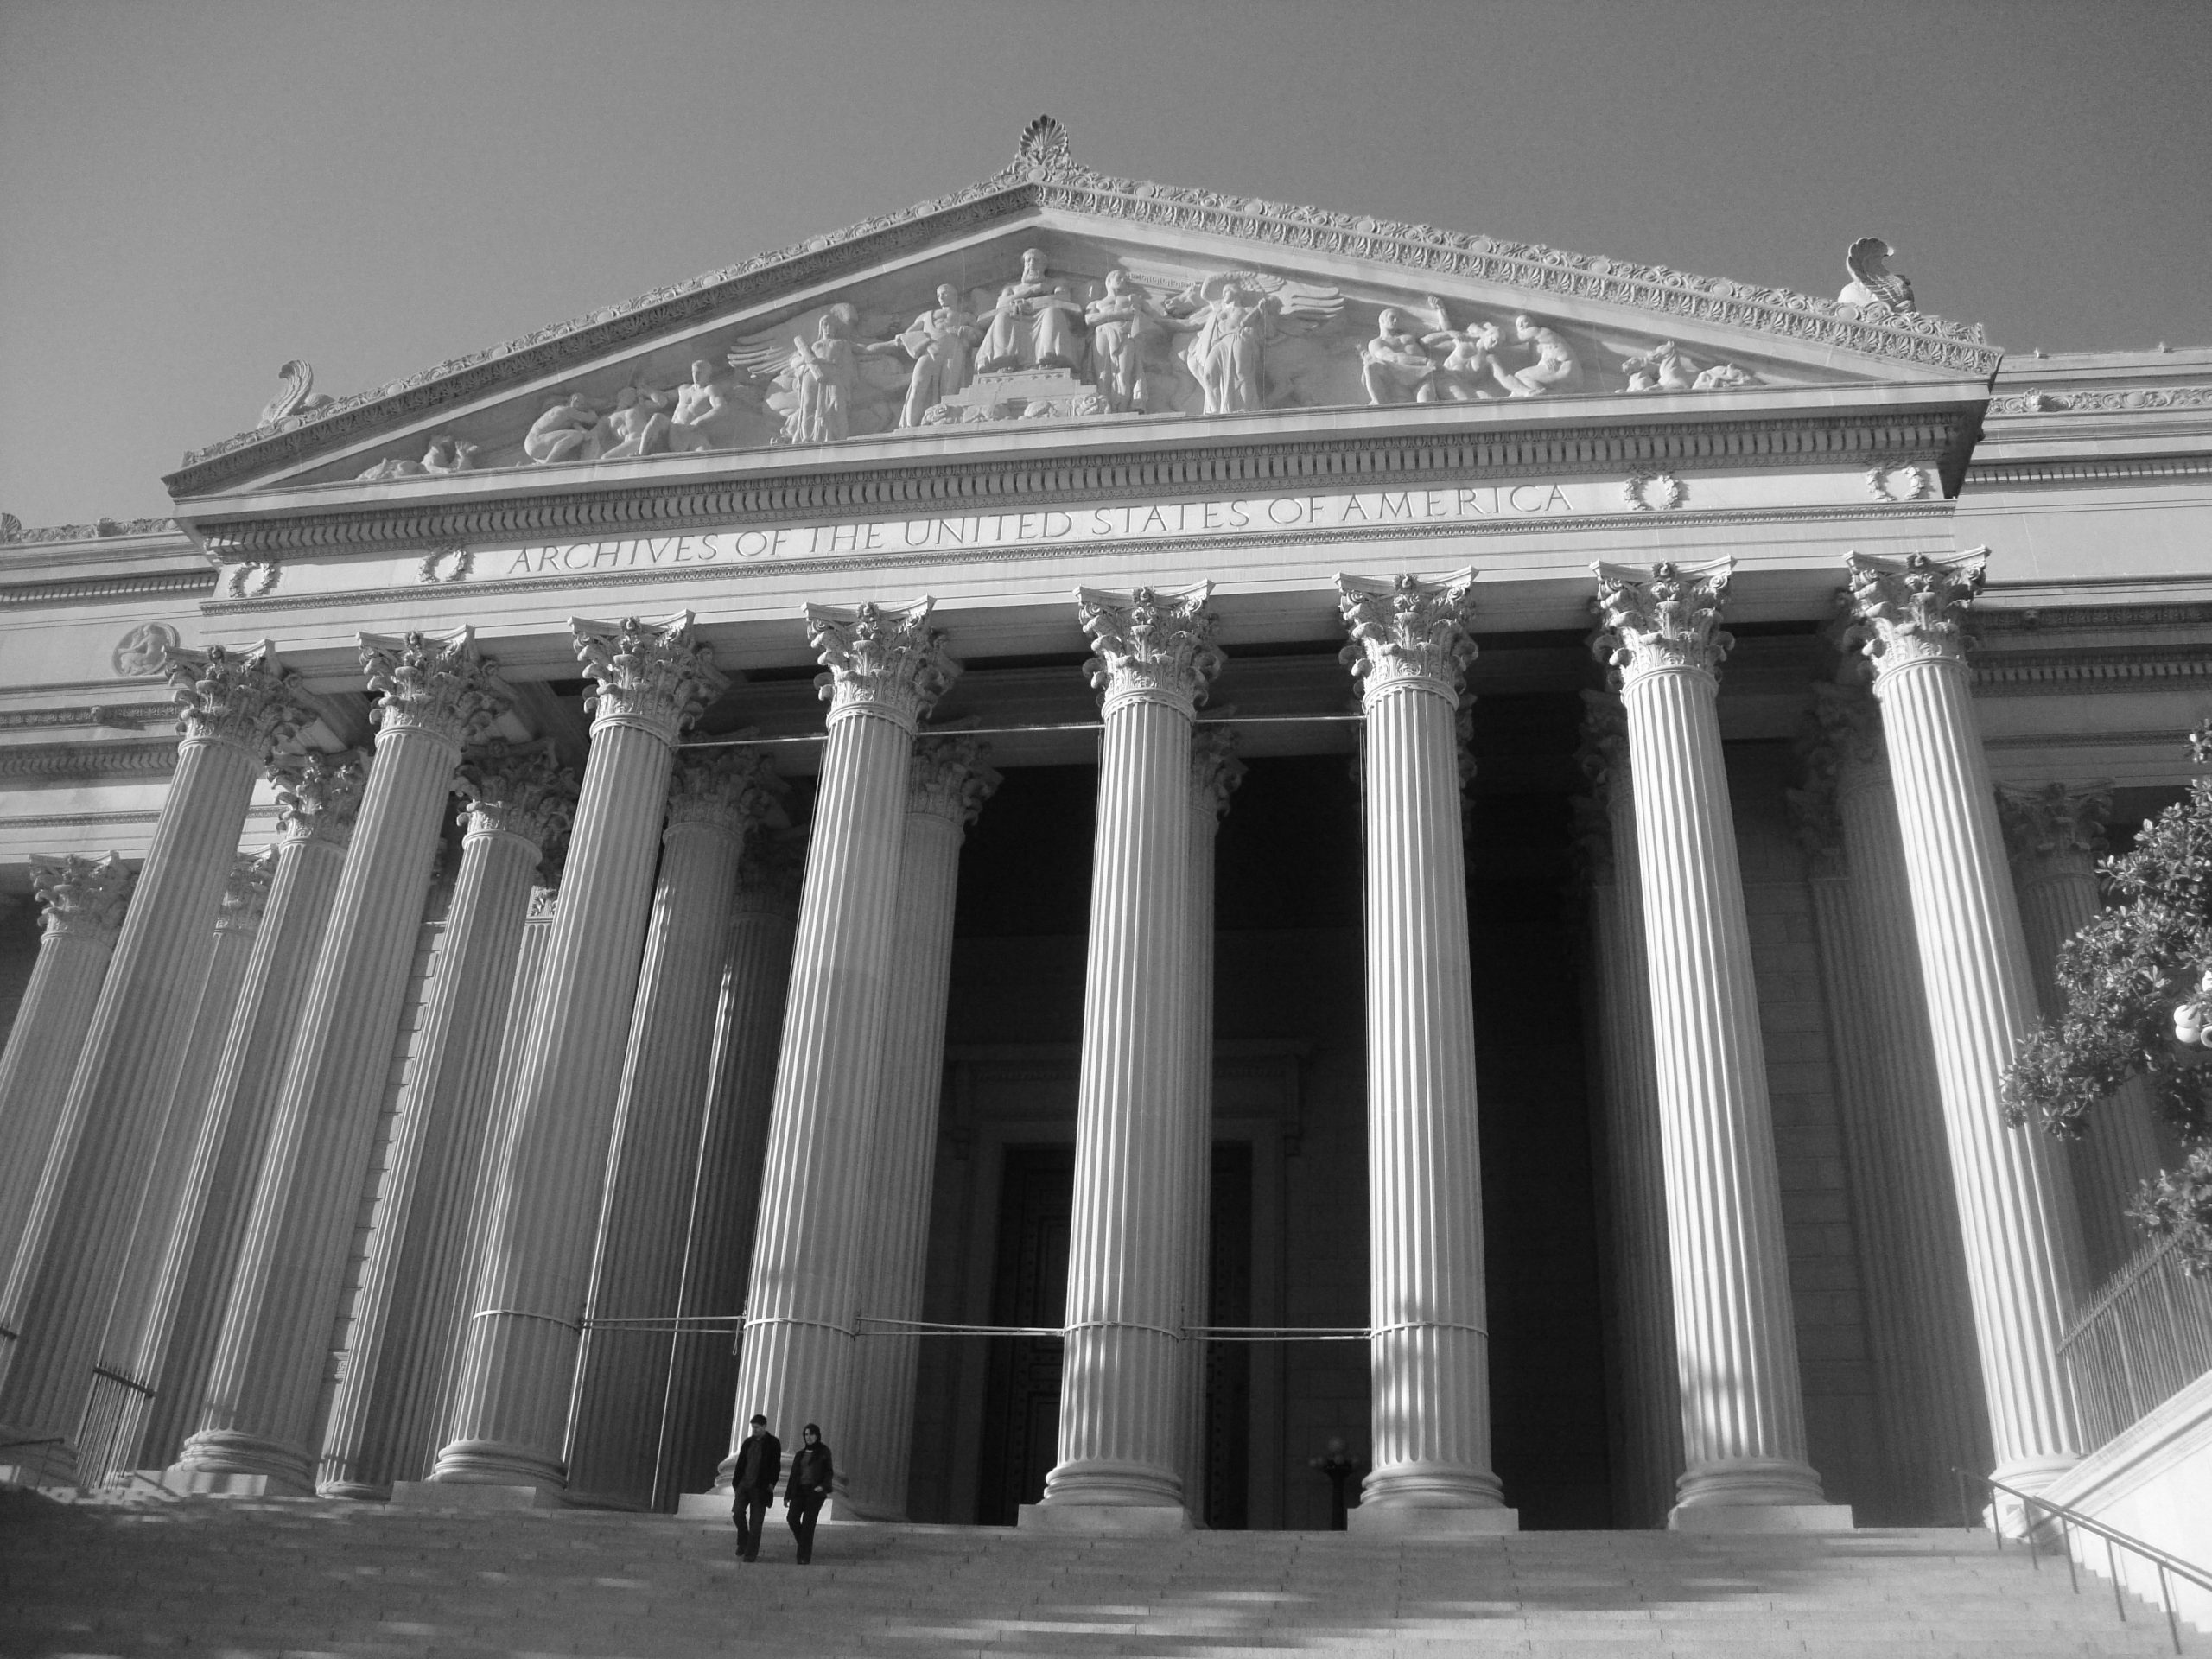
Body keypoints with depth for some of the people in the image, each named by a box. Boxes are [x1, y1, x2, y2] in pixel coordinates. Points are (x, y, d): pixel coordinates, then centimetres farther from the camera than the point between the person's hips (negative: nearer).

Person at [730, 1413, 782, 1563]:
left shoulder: (773, 1443, -2)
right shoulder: (748, 1442, 11)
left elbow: (776, 1466, -6)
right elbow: (740, 1464, 13)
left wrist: (771, 1483, -15)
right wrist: (735, 1483, 8)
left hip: (760, 1487, -3)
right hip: (744, 1485, 3)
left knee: (755, 1521, -1)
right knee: (737, 1512, -14)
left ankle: (750, 1554, 6)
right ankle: (743, 1543, 9)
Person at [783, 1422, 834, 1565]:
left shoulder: (824, 1451, 2)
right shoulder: (800, 1454, 14)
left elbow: (829, 1472, -1)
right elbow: (794, 1476, 15)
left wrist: (823, 1486, -20)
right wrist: (787, 1496, 12)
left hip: (816, 1491, -4)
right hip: (800, 1491, 4)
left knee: (807, 1523, -12)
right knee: (792, 1518, -13)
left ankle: (804, 1557, -6)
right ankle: (806, 1544, 11)